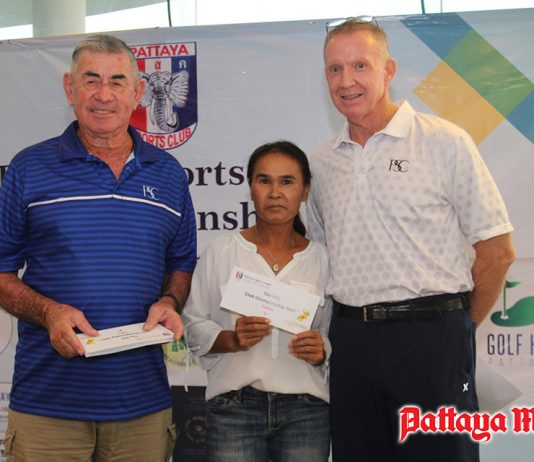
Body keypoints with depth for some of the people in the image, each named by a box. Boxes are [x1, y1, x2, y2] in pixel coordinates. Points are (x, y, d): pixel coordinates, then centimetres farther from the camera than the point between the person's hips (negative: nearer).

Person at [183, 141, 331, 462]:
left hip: (304, 408, 1)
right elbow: (194, 324, 3)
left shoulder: (321, 259, 6)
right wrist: (231, 339, -14)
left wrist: (322, 351, -9)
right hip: (235, 403, -1)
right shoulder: (222, 251, 3)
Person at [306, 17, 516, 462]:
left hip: (431, 339, -4)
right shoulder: (320, 163, 10)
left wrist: (457, 328, 2)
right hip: (351, 338, 5)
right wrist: (357, 325, 9)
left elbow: (497, 251, -3)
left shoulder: (446, 143, -5)